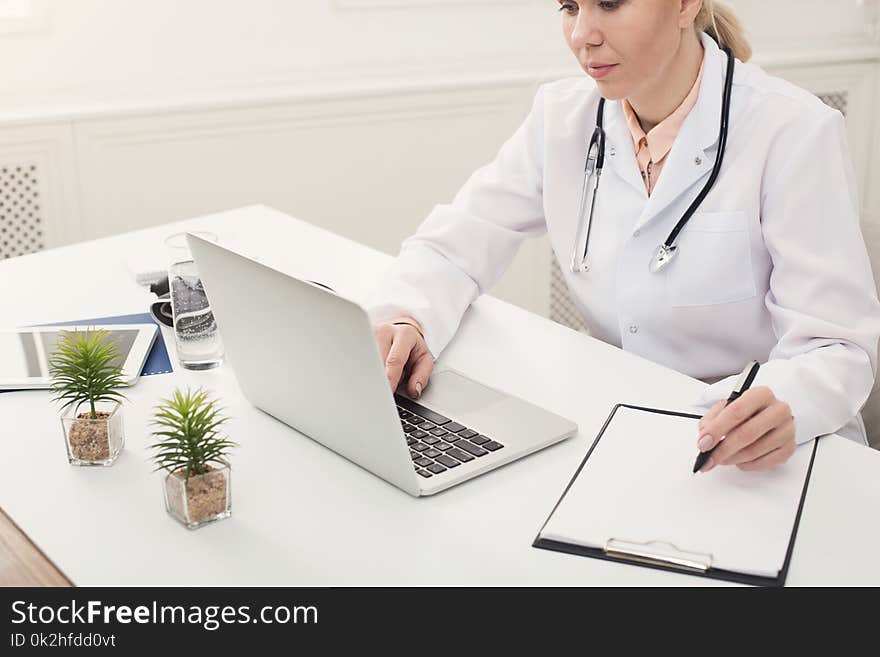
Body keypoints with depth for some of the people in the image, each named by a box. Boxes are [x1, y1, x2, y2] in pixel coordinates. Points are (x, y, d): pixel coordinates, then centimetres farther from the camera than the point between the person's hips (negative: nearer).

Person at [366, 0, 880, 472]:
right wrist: (405, 319, -21)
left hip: (764, 458, -2)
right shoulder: (563, 115, 0)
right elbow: (452, 244, 2)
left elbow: (838, 348, -15)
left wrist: (784, 407, -39)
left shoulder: (795, 132, -13)